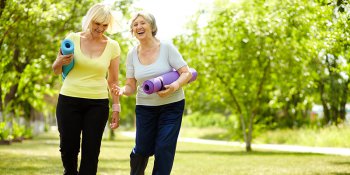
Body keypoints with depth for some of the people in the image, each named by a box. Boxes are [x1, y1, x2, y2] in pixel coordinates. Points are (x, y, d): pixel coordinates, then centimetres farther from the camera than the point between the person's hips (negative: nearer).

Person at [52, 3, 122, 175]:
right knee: (68, 148, 3)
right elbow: (56, 70, 8)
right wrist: (60, 62, -14)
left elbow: (113, 80, 7)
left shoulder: (112, 46, 2)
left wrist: (116, 108, 4)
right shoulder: (73, 38, -1)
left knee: (91, 151, -3)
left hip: (98, 104, 0)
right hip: (69, 101, 0)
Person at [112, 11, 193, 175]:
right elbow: (131, 86, 1)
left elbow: (187, 73, -11)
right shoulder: (132, 54, -1)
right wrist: (122, 90, -23)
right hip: (145, 106, 2)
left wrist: (175, 86, -31)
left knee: (164, 148, -8)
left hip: (171, 105, -2)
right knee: (142, 149, 1)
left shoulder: (166, 48, -10)